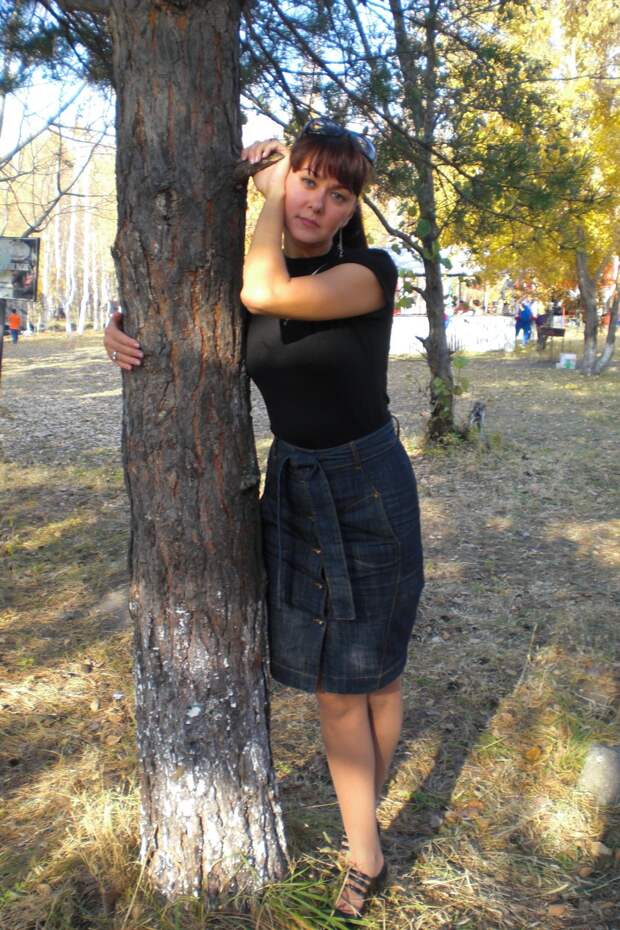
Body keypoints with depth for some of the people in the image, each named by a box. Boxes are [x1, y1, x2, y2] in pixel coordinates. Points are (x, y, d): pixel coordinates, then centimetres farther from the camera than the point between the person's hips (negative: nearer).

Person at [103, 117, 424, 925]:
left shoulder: (370, 272, -14)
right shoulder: (251, 277, 2)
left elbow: (268, 292, -31)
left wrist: (268, 189, -15)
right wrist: (121, 332, -12)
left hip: (367, 494, -4)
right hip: (291, 491, 4)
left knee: (374, 672, 13)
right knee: (332, 685, 10)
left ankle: (363, 810, 40)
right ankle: (365, 856, 27)